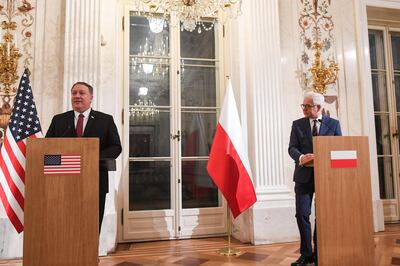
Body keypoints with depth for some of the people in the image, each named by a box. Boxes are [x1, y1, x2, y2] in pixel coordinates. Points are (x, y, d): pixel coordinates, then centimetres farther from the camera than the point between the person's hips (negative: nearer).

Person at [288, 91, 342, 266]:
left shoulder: (333, 124, 6)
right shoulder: (297, 124, 7)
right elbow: (292, 148, -1)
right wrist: (301, 157, -23)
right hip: (304, 176, 0)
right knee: (302, 214, -3)